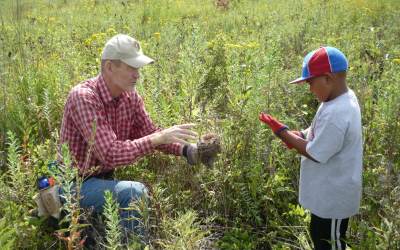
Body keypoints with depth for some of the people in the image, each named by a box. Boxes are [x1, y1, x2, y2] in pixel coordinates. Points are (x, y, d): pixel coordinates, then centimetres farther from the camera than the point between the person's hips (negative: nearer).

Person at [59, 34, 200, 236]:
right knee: (134, 192, -30)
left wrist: (187, 149, -11)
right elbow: (110, 154, -31)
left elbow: (149, 134, 6)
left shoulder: (130, 97, -2)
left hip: (105, 179, 8)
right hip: (76, 184, -7)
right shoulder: (83, 97, -24)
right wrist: (160, 137, -31)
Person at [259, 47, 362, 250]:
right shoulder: (343, 97, 0)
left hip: (332, 196, -10)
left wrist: (282, 131, -19)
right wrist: (299, 135, -4)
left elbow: (315, 154, -26)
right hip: (329, 192, 10)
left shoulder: (335, 114, -32)